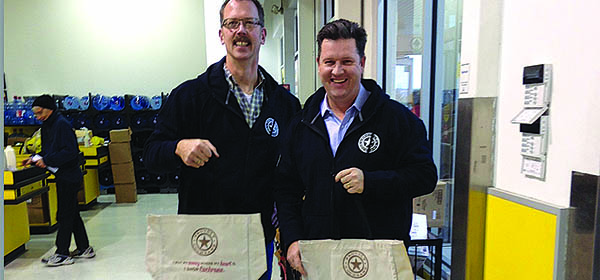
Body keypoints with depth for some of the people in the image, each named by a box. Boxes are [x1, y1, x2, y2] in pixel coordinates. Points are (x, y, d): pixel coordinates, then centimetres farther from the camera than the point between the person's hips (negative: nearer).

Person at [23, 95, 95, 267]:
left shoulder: (62, 125, -15)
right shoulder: (46, 126, 14)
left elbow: (70, 152, -23)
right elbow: (47, 150, 20)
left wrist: (46, 160, -21)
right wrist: (35, 159, 4)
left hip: (68, 176, -10)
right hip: (62, 176, 10)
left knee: (64, 215, -3)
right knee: (72, 213, 14)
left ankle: (62, 254, 6)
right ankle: (84, 249, 24)